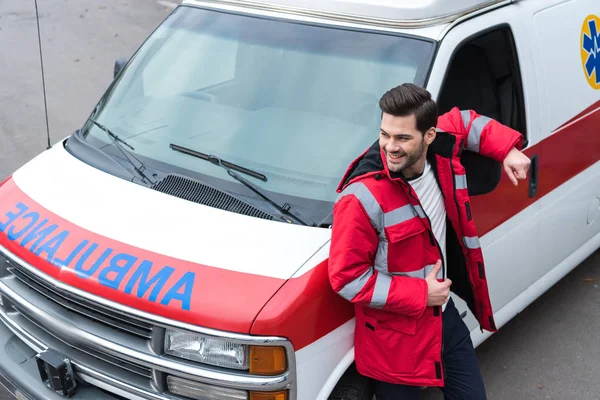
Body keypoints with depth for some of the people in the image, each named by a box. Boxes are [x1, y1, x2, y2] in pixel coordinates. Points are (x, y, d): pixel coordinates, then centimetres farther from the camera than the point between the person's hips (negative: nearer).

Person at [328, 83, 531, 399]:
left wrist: (508, 151, 2)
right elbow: (346, 277, -23)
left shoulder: (441, 151, -9)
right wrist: (420, 295, -22)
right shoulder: (362, 198, -28)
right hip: (396, 337, -6)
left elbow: (467, 122, 16)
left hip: (444, 315, 6)